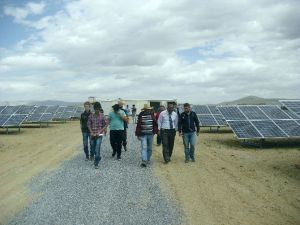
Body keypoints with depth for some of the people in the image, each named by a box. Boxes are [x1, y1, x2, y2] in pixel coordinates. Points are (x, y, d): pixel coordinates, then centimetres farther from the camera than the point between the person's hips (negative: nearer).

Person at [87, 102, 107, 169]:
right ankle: (98, 158, 41)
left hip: (99, 135, -3)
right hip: (92, 135, 4)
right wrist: (91, 132, -6)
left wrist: (99, 132, -10)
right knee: (93, 149, 14)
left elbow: (105, 125, -2)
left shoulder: (102, 116, -4)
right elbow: (89, 125, 6)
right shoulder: (91, 116, 2)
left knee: (97, 148, -13)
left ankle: (96, 163, -6)